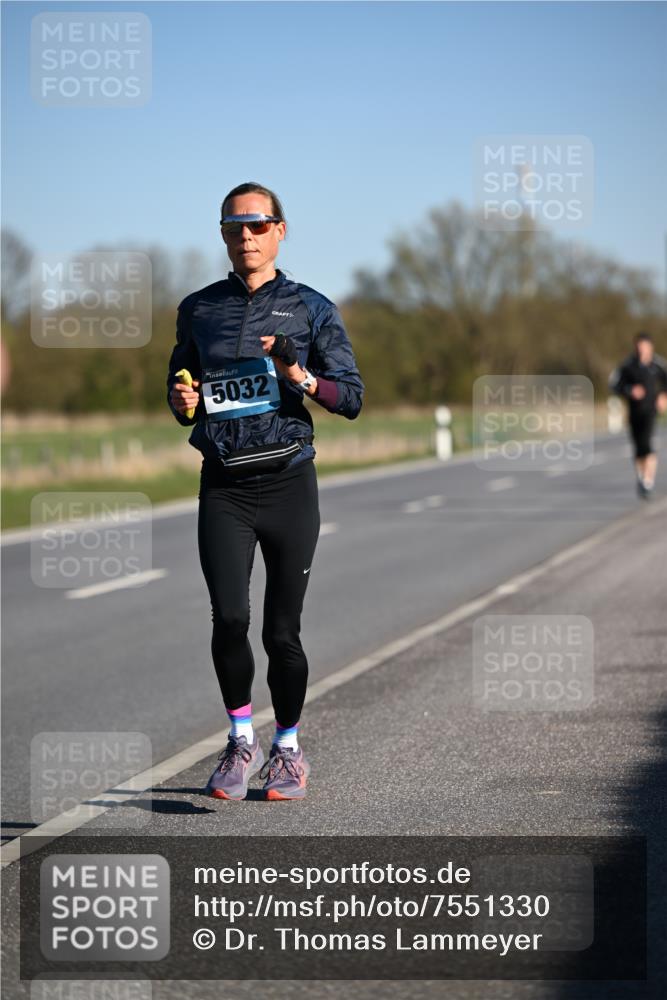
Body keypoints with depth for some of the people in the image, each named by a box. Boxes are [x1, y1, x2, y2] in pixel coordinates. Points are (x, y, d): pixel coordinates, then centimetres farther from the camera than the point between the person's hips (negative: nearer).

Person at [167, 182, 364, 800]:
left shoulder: (310, 308, 5)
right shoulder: (198, 309, 13)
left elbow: (351, 398, 0)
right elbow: (183, 405, 22)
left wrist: (300, 375, -18)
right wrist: (182, 399, -1)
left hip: (287, 480, -1)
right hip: (223, 487, 1)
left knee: (282, 629, 0)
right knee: (229, 617, -13)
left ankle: (287, 748, 20)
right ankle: (240, 742, 7)